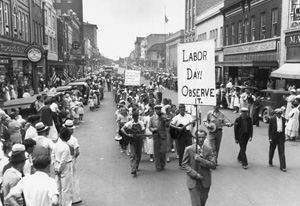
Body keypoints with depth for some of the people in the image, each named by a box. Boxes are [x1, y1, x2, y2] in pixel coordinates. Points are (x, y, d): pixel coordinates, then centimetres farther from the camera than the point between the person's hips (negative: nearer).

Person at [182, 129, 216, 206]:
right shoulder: (189, 149, -7)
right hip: (193, 181, -2)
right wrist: (195, 174, -14)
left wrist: (201, 159, -21)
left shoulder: (209, 149, -2)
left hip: (205, 181, 2)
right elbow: (184, 164, -4)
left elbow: (213, 165, -8)